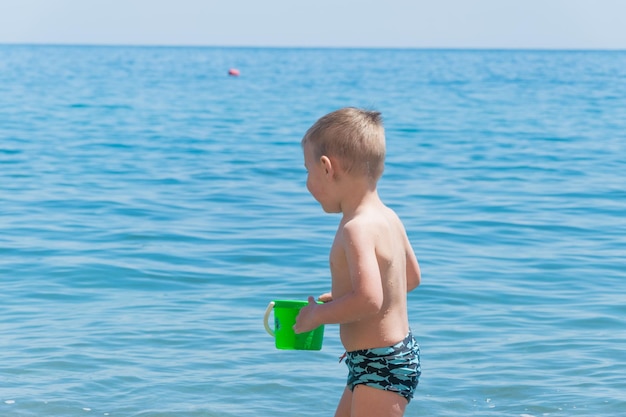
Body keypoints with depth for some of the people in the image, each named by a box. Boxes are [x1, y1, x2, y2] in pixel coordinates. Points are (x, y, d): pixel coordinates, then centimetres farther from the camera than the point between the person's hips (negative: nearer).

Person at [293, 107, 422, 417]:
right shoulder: (388, 218, 6)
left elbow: (369, 300, -33)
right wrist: (339, 297, 20)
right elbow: (411, 277, 19)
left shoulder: (357, 229, -23)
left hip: (382, 367, -11)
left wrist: (318, 314, -17)